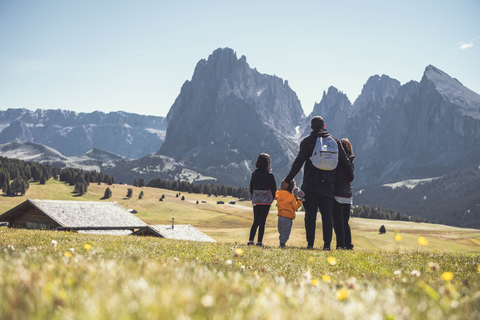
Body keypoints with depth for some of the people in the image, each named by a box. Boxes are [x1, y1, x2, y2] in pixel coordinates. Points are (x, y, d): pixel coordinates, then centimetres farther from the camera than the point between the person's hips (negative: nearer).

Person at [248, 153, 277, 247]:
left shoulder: (254, 174, 0)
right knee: (262, 221, -1)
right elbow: (274, 189, -4)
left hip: (256, 200, 3)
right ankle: (259, 241, -5)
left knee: (255, 221, 13)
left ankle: (251, 240, 5)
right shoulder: (270, 175, -10)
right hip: (266, 200, -3)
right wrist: (272, 198, 13)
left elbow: (251, 188, 6)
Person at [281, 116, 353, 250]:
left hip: (311, 185, -2)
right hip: (329, 184, 2)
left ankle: (310, 243, -2)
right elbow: (345, 163, 7)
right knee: (327, 215, 4)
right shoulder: (335, 141, 9)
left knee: (310, 215, 2)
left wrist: (287, 180, -2)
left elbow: (299, 162, -7)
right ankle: (327, 244, -1)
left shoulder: (307, 141, 0)